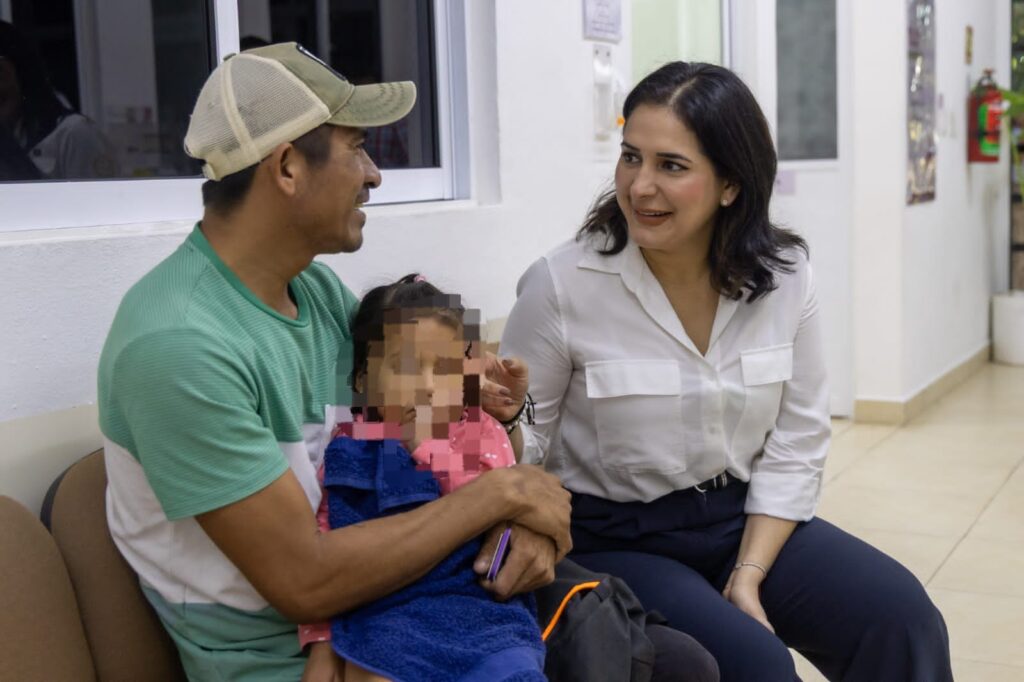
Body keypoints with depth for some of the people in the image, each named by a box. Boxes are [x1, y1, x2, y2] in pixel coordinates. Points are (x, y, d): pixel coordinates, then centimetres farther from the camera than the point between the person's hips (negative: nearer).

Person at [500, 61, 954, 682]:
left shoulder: (786, 276, -4)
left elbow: (796, 445, -2)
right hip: (613, 538, -3)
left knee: (902, 617, -15)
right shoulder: (561, 286, -14)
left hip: (746, 518, 4)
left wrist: (748, 576, -9)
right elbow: (518, 442, -8)